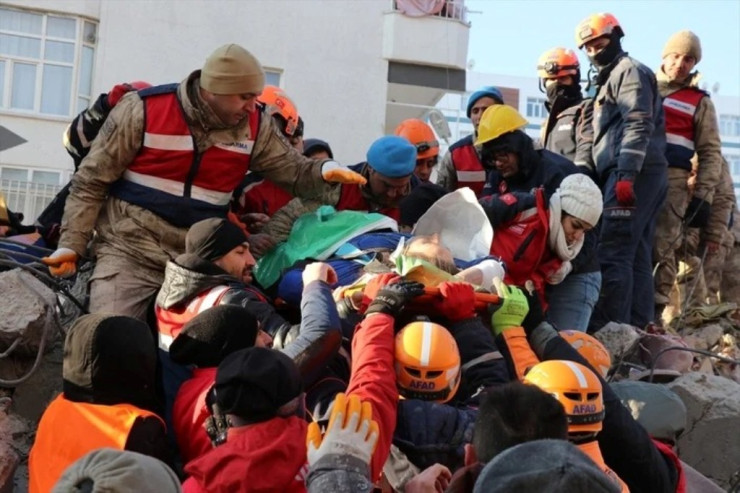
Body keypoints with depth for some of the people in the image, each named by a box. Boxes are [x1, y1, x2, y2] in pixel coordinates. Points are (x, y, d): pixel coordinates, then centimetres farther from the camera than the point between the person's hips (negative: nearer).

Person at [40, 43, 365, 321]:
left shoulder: (254, 126, 1)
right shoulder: (143, 110, -10)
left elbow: (293, 171, 5)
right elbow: (91, 182, -4)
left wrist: (323, 171, -19)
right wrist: (71, 244, -9)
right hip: (130, 251, -3)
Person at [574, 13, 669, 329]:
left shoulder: (629, 71, -1)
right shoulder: (612, 78, 30)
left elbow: (638, 126, -15)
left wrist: (626, 175, -24)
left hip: (631, 175, -10)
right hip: (637, 176, 10)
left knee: (612, 254, -17)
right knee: (636, 257, 8)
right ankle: (638, 328, 10)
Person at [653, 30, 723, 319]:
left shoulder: (699, 102, 13)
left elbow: (710, 153, 10)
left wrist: (703, 197, -1)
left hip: (673, 180, -2)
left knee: (662, 248, -7)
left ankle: (654, 310, -5)